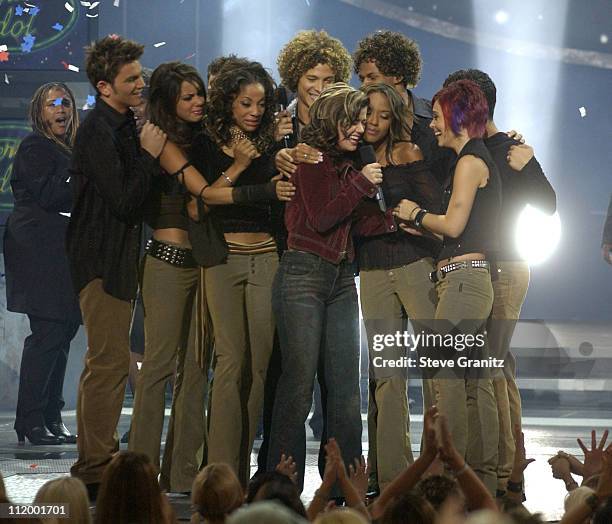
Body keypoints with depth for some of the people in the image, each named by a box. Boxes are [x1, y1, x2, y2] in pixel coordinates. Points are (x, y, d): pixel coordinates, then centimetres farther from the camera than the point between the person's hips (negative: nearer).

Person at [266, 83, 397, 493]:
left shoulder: (347, 165, 15)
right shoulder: (310, 159, -6)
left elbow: (354, 224, 12)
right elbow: (322, 218, -13)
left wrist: (393, 220, -2)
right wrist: (361, 184, -13)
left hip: (341, 279, 7)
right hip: (304, 273, -7)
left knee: (344, 386, 5)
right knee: (300, 381, -7)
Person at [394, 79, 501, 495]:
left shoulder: (470, 160, -8)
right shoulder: (483, 159, 20)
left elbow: (454, 224, -15)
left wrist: (417, 215, 1)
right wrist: (421, 225, 16)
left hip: (463, 277, -10)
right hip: (473, 278, 10)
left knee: (445, 376, -11)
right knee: (476, 380, 8)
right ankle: (484, 479, 9)